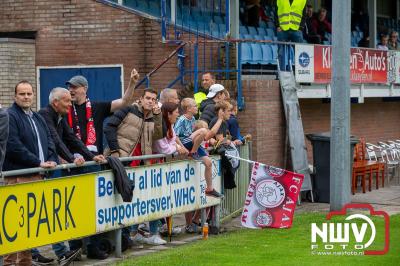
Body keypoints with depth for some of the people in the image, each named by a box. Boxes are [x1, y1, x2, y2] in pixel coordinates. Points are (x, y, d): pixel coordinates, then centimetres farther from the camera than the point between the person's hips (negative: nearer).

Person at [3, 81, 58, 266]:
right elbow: (14, 147, -16)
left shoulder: (38, 118, 20)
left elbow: (49, 141, 19)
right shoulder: (10, 117, -7)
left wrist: (51, 160, -1)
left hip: (37, 175, 8)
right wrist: (38, 162, -15)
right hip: (17, 177, -8)